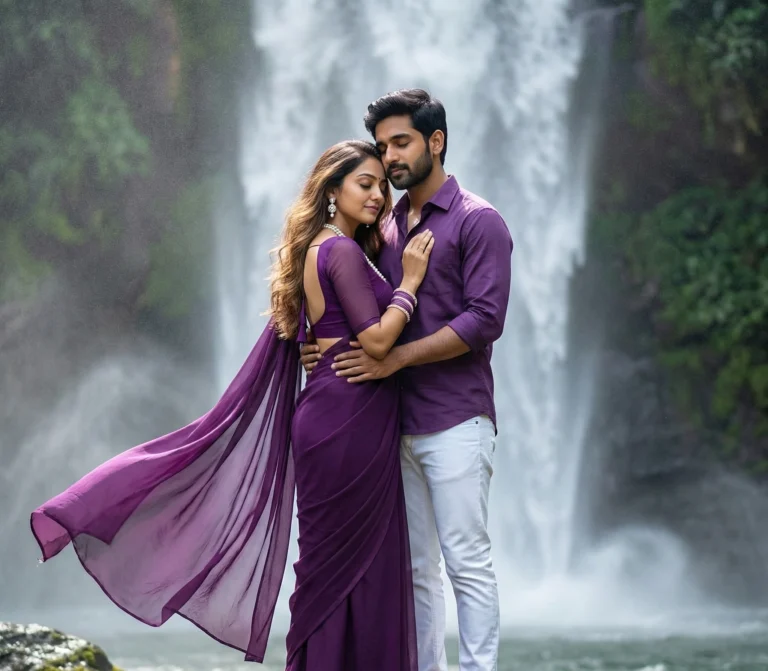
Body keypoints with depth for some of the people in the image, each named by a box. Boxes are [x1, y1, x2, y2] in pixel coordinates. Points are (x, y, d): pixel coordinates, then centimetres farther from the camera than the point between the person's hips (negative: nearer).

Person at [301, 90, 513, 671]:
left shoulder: (477, 221, -4)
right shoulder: (387, 227, 17)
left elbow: (485, 319, -14)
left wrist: (395, 357, -18)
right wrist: (325, 348, 2)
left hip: (455, 422, -7)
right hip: (398, 422, 7)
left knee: (466, 561, -7)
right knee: (414, 568, 8)